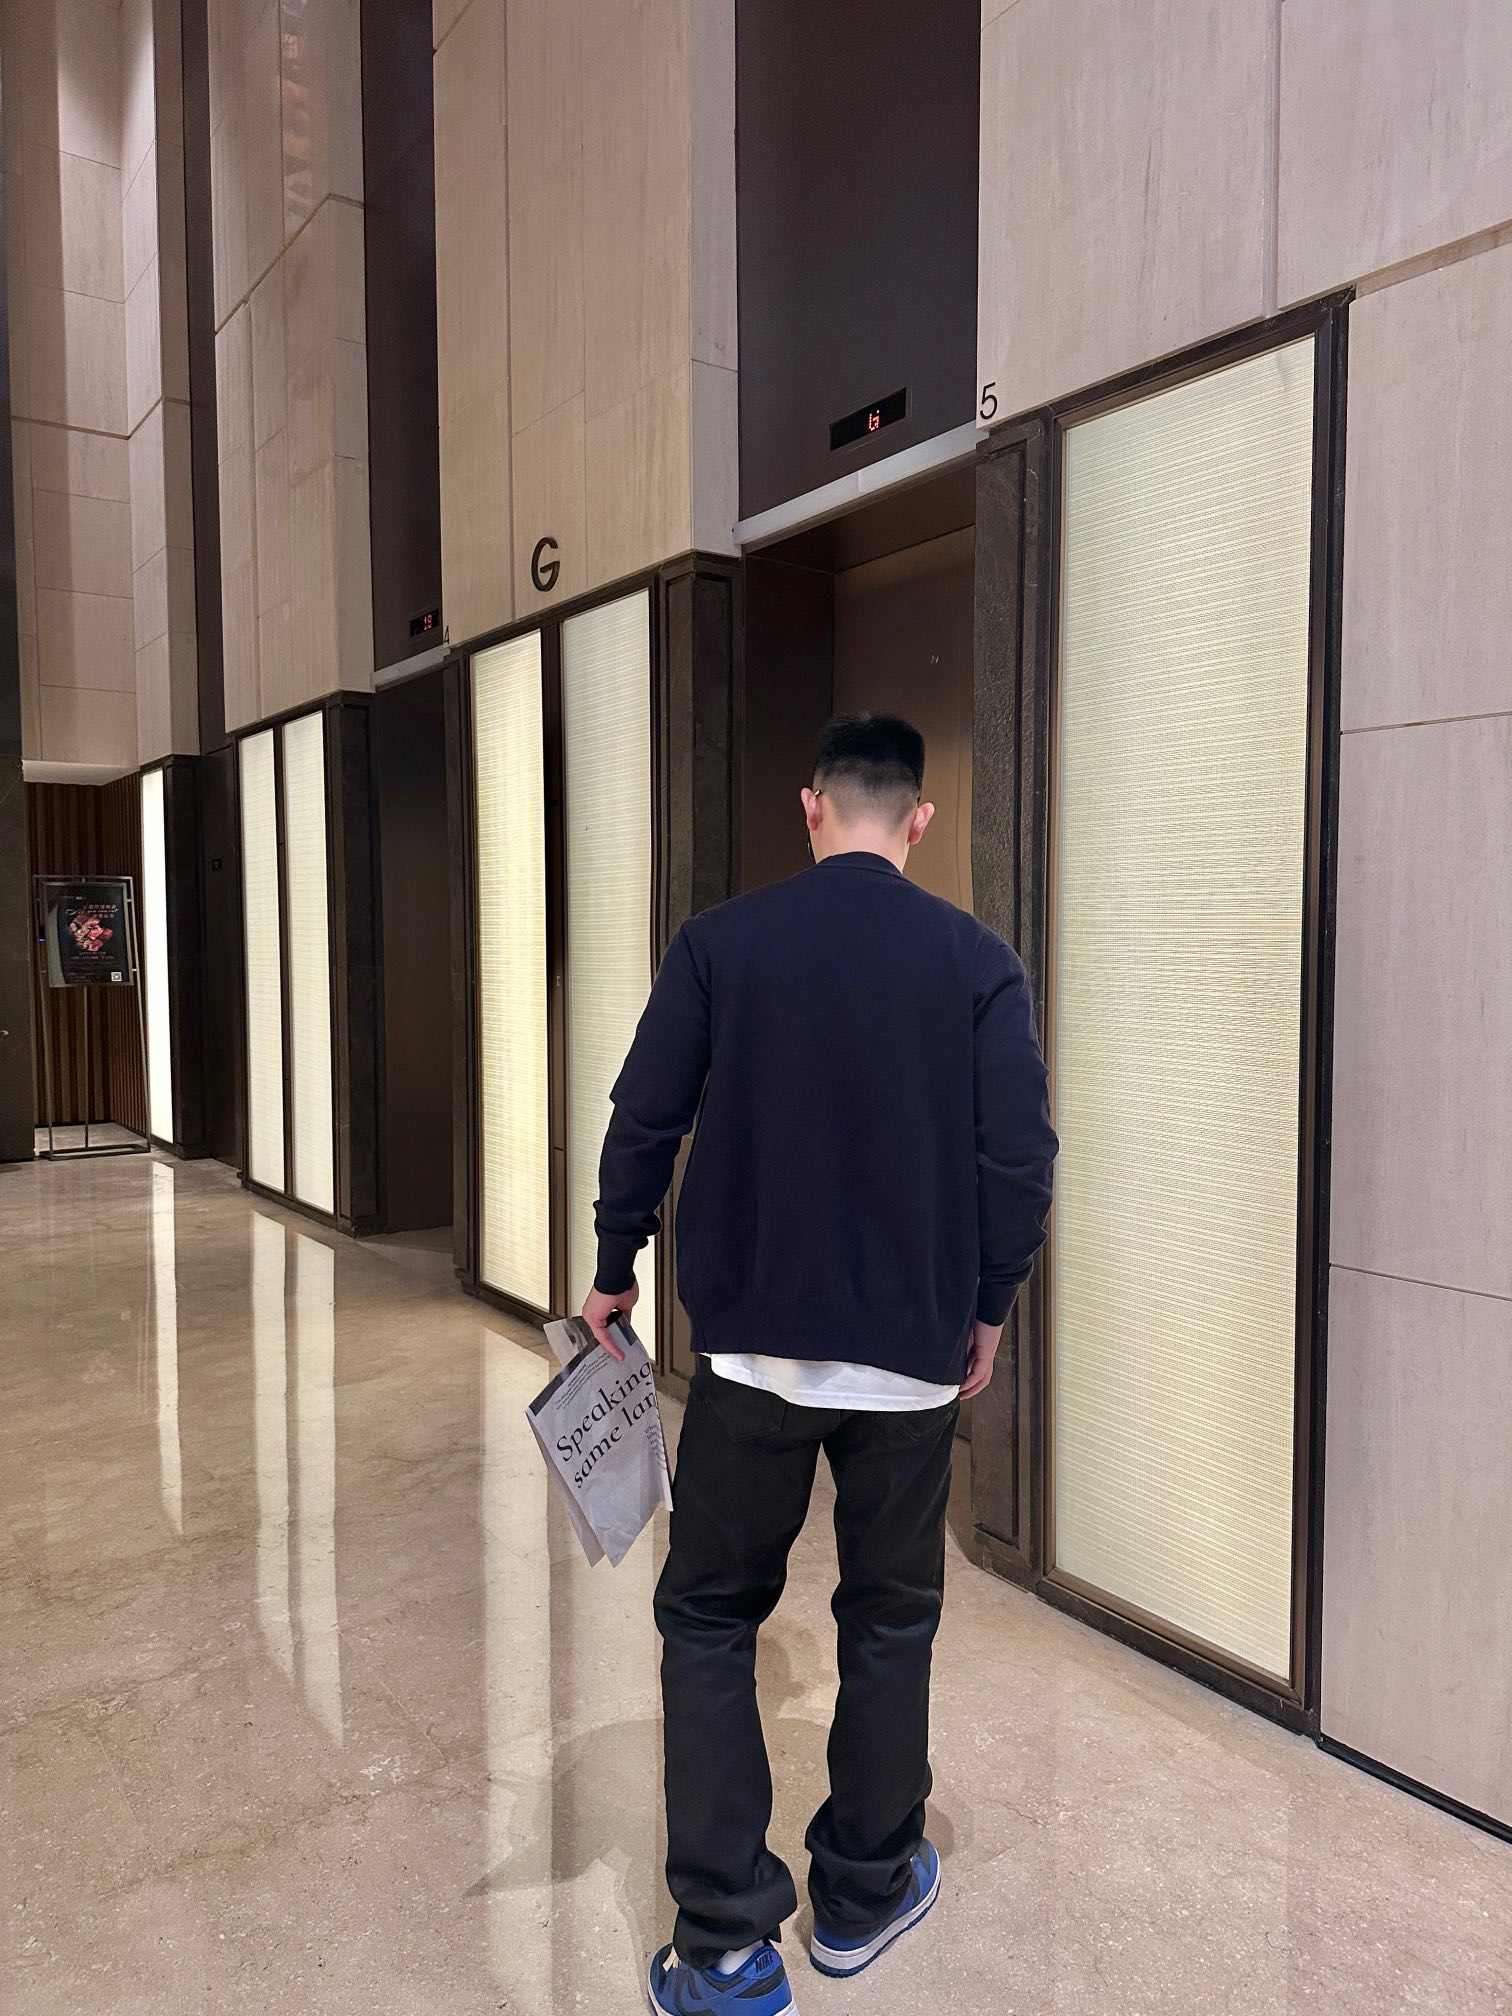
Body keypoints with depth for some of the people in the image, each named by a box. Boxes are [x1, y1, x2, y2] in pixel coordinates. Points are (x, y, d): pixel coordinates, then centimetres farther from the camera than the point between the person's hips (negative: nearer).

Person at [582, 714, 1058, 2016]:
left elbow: (645, 1120, -4)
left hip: (751, 1341, 0)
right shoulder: (978, 960, -4)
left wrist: (616, 1267, 10)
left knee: (710, 1618, 15)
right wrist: (988, 1306, 9)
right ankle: (865, 1894, 35)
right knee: (892, 1619, 20)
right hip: (915, 1351, 1)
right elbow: (1022, 1159, -6)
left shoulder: (719, 942, -4)